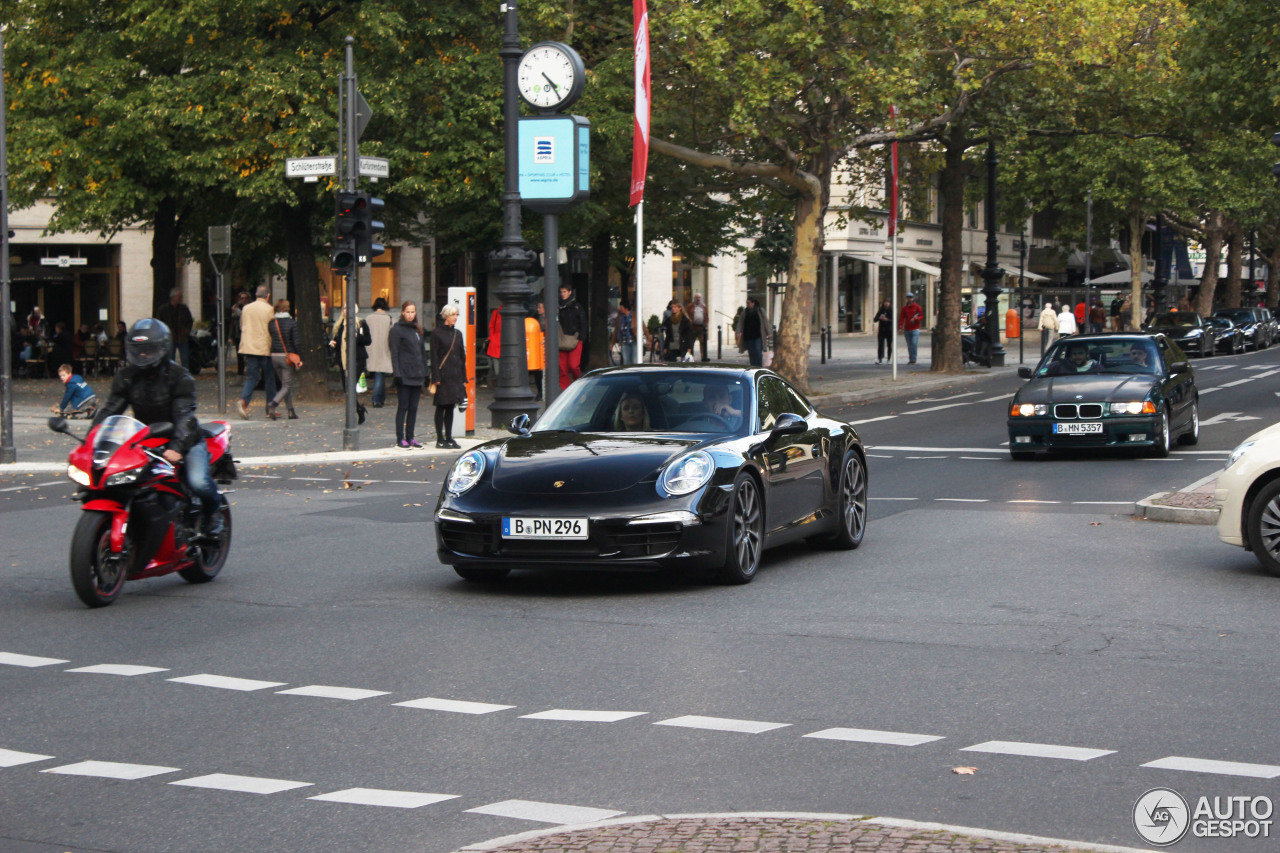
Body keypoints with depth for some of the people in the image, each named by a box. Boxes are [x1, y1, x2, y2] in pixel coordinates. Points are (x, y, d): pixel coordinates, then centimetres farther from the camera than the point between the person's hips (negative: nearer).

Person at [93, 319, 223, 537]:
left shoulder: (178, 376, -12)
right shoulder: (127, 376, 3)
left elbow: (184, 415, -24)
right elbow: (110, 409, -3)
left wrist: (177, 447, -41)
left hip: (185, 439, -4)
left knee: (198, 482, -28)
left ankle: (213, 511, 7)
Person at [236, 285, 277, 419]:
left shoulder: (246, 308, 7)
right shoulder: (269, 309, -8)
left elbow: (242, 327, 15)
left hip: (249, 347, 4)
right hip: (265, 348, -4)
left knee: (251, 377, 5)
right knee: (269, 377, 8)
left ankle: (243, 400, -18)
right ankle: (270, 407, 10)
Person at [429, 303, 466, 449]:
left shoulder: (457, 334, 12)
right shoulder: (436, 333, -6)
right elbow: (434, 356, -9)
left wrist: (463, 378, 11)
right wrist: (436, 378, -14)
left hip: (455, 376, 6)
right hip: (443, 375, -6)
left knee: (450, 407, 9)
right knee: (441, 407, -2)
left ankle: (449, 437, 15)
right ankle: (440, 439, 2)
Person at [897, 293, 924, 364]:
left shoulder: (917, 307, 4)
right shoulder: (904, 308, 11)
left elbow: (922, 317, 3)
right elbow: (901, 317, 7)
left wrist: (915, 319, -16)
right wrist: (900, 327, -6)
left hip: (915, 329, -3)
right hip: (907, 330, 3)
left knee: (914, 343, -15)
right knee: (909, 345, 6)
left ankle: (913, 359, -12)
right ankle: (910, 359, 11)